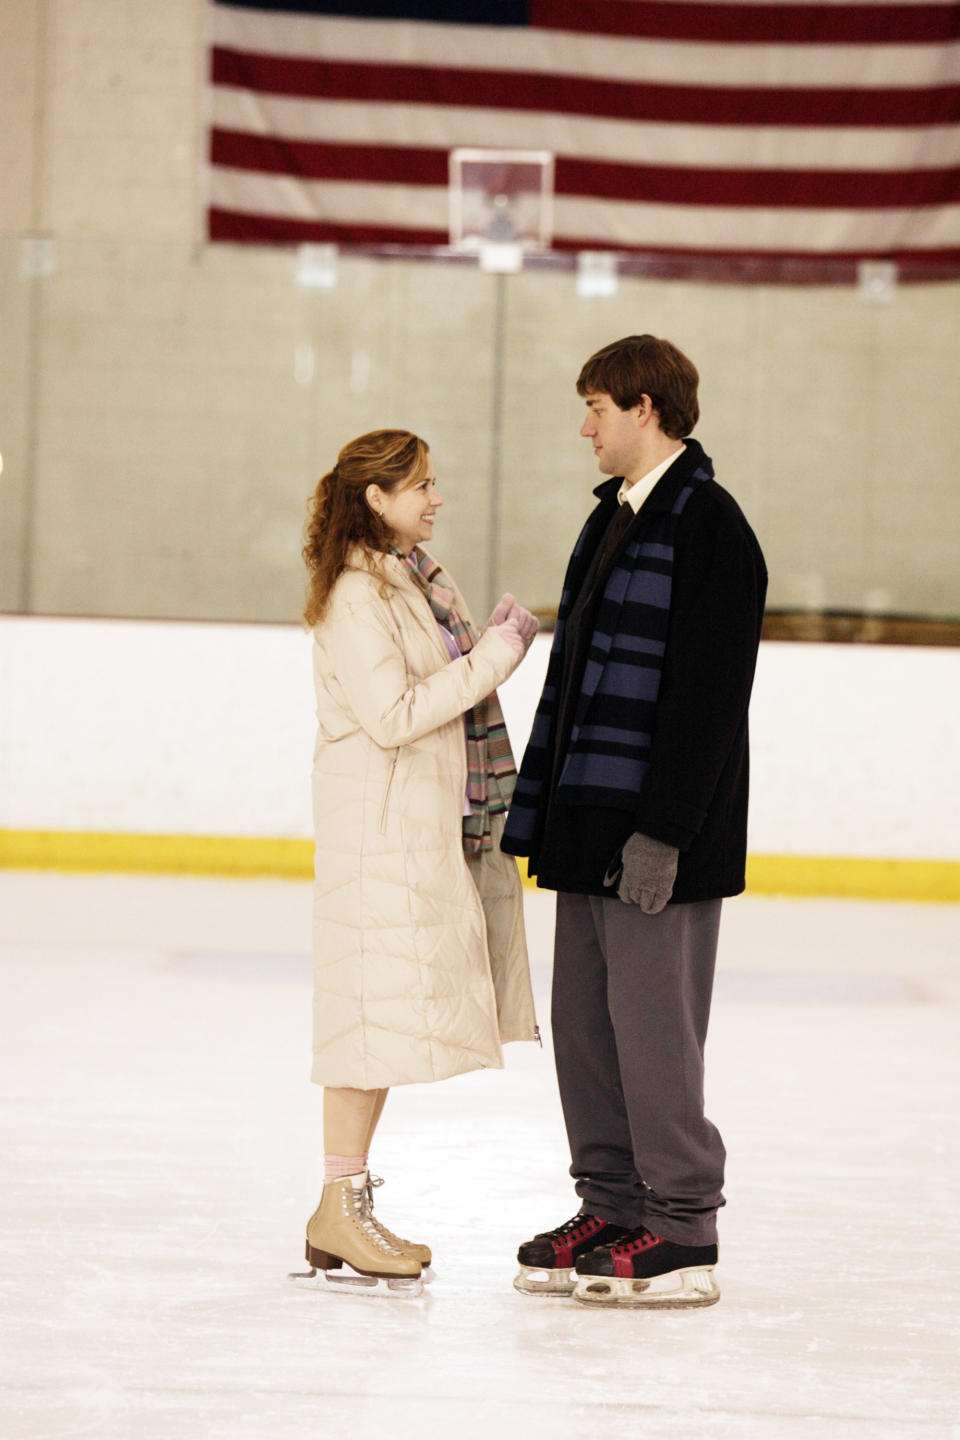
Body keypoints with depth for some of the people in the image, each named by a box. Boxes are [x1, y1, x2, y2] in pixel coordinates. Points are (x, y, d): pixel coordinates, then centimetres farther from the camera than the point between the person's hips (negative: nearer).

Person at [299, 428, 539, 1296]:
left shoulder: (420, 578, 15)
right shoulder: (355, 597, -14)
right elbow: (393, 715, -21)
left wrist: (497, 646, 7)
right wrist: (492, 657, -18)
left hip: (433, 825, 9)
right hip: (381, 826, -9)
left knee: (394, 1016, 9)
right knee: (379, 1007, -8)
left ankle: (349, 1203, 14)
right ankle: (339, 1211, -2)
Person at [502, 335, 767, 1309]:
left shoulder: (709, 527, -12)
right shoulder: (612, 521, 17)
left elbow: (709, 694, -17)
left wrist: (664, 832, -21)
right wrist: (535, 810, 18)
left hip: (659, 839, -9)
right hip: (590, 828, 9)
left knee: (651, 1029, -5)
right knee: (582, 1026, 11)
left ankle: (682, 1235, 3)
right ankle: (612, 1208, 21)